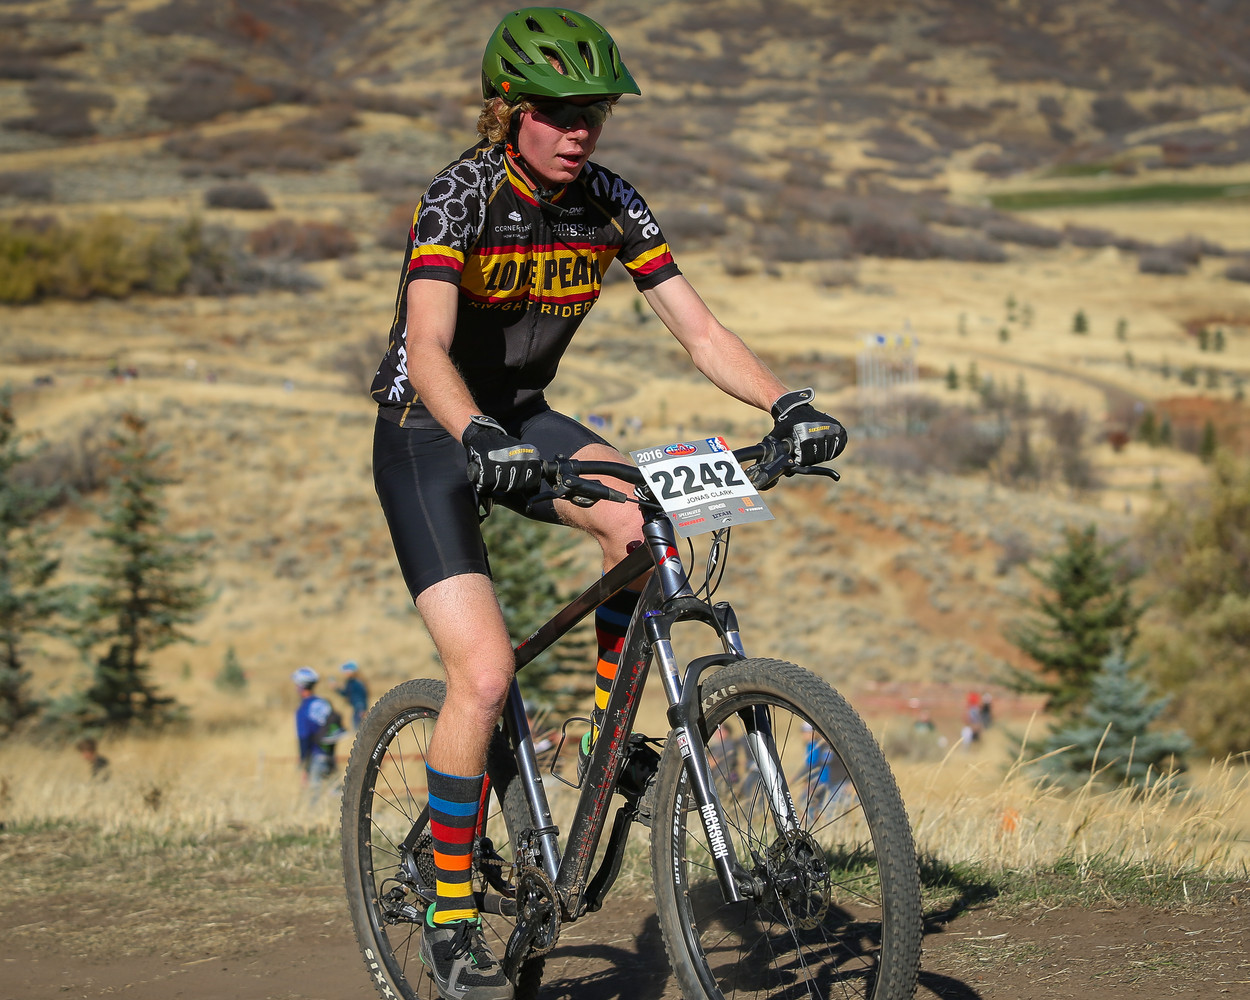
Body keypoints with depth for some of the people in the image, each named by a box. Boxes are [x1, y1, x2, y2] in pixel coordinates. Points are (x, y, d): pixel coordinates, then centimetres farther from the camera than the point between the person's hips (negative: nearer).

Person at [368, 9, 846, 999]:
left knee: (643, 516, -26)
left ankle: (609, 728, -2)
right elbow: (427, 350, -36)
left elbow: (701, 331, -9)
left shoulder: (612, 204, -7)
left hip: (522, 416, 5)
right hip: (427, 434, -5)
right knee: (485, 676, -18)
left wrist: (788, 404, -26)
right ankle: (451, 918, -2)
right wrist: (480, 441, -55)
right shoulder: (461, 196, -23)